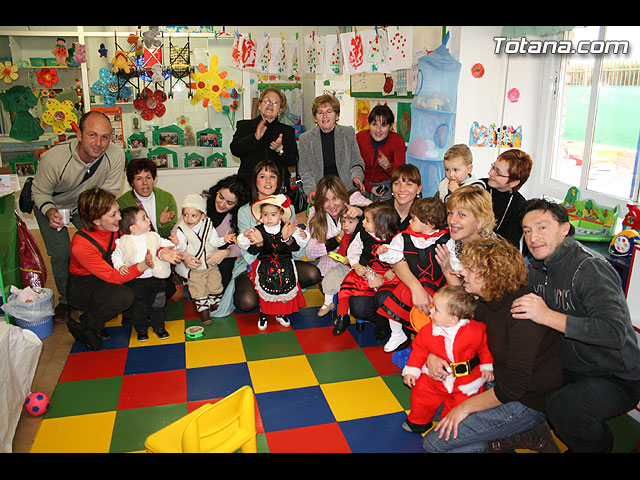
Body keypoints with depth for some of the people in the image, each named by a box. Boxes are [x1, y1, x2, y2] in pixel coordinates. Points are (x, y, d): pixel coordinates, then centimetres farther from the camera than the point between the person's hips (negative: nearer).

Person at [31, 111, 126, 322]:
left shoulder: (116, 155, -32)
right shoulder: (53, 158, -37)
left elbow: (109, 193, -16)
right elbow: (40, 192, -18)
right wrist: (50, 211, -38)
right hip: (52, 205, -2)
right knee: (61, 253, -8)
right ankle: (65, 299, 18)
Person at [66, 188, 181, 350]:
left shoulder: (118, 228, -13)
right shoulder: (81, 244, -30)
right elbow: (113, 277, -29)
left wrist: (160, 253, -24)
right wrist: (143, 266, -41)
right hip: (83, 287, -6)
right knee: (124, 296, -35)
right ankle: (83, 326, -9)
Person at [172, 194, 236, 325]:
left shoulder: (208, 226, -6)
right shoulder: (181, 229, -12)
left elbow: (213, 241, -5)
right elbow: (182, 248, -16)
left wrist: (223, 239, -22)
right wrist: (178, 244, -37)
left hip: (211, 265, 2)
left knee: (215, 286, 12)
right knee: (199, 290, 4)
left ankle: (215, 305, 34)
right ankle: (203, 310, 19)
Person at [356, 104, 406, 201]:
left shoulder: (398, 140, -16)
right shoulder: (359, 137, -16)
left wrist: (388, 167, -48)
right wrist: (369, 188, -13)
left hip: (385, 182, 0)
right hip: (363, 182, 0)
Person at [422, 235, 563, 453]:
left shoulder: (524, 314, -29)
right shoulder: (491, 301, -3)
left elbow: (514, 387, -27)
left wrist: (466, 407, -17)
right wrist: (432, 354, -5)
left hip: (528, 404, -9)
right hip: (503, 387, 9)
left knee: (434, 442, -10)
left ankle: (528, 436, -4)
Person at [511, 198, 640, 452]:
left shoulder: (590, 268, -23)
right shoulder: (538, 268, 3)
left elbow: (615, 332, -35)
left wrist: (549, 316, -40)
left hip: (616, 378, -8)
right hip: (571, 369, 8)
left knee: (562, 407, -31)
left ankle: (602, 444, 3)